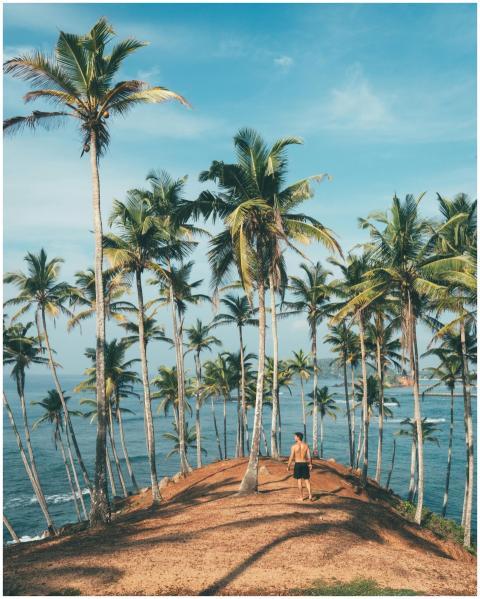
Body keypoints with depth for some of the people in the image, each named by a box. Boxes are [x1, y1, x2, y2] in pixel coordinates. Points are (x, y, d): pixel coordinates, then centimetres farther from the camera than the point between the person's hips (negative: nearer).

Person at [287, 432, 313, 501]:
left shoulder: (294, 446, -8)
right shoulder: (306, 445, 1)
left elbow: (291, 457, -8)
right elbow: (309, 457, -1)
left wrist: (288, 466, -1)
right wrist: (310, 464, 11)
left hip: (297, 464, -2)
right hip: (305, 464, 3)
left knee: (299, 481, 5)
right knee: (307, 481, 9)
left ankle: (301, 497, 9)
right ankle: (310, 495, -5)